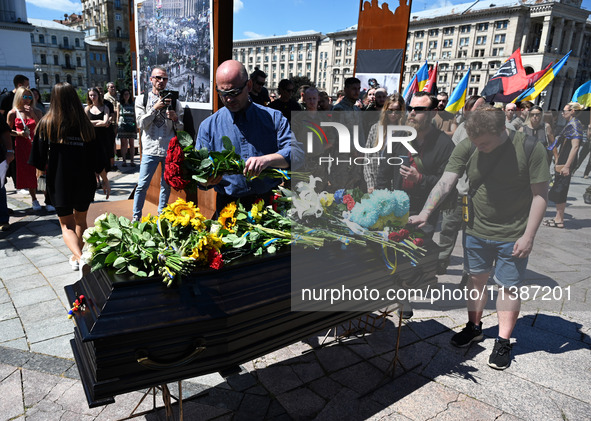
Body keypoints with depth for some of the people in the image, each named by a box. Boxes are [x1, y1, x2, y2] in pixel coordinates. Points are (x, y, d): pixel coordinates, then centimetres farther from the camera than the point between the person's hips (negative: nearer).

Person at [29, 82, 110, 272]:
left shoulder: (46, 123, -6)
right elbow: (97, 157, -3)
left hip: (59, 182, -2)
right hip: (84, 181, 2)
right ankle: (78, 256, 32)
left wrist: (42, 170, 16)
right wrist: (105, 179, 6)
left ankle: (80, 258, -17)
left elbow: (40, 160, -3)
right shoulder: (85, 124, -4)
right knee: (81, 220, 20)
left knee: (67, 225, 6)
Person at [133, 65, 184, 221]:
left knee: (166, 186, 10)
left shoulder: (173, 101, 8)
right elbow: (141, 123, -5)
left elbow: (181, 128, 9)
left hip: (169, 149, 2)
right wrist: (155, 108, -12)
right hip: (150, 149, -1)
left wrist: (175, 118, -12)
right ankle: (136, 217, 15)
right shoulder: (142, 99, 6)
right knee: (142, 185, 0)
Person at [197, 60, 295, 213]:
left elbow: (294, 151, -3)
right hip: (228, 205, 1)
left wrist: (267, 160, -20)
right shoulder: (208, 126, 10)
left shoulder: (274, 118, 9)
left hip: (269, 202, 0)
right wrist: (207, 180, -14)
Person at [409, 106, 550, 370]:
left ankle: (503, 342, 24)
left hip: (513, 236, -3)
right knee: (476, 279, 17)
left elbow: (540, 194, -11)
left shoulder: (530, 147, -16)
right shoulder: (466, 148, -9)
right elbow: (445, 182, -16)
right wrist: (425, 213, -30)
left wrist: (528, 236, -13)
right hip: (476, 230, 3)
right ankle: (474, 328, 37)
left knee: (508, 287, 7)